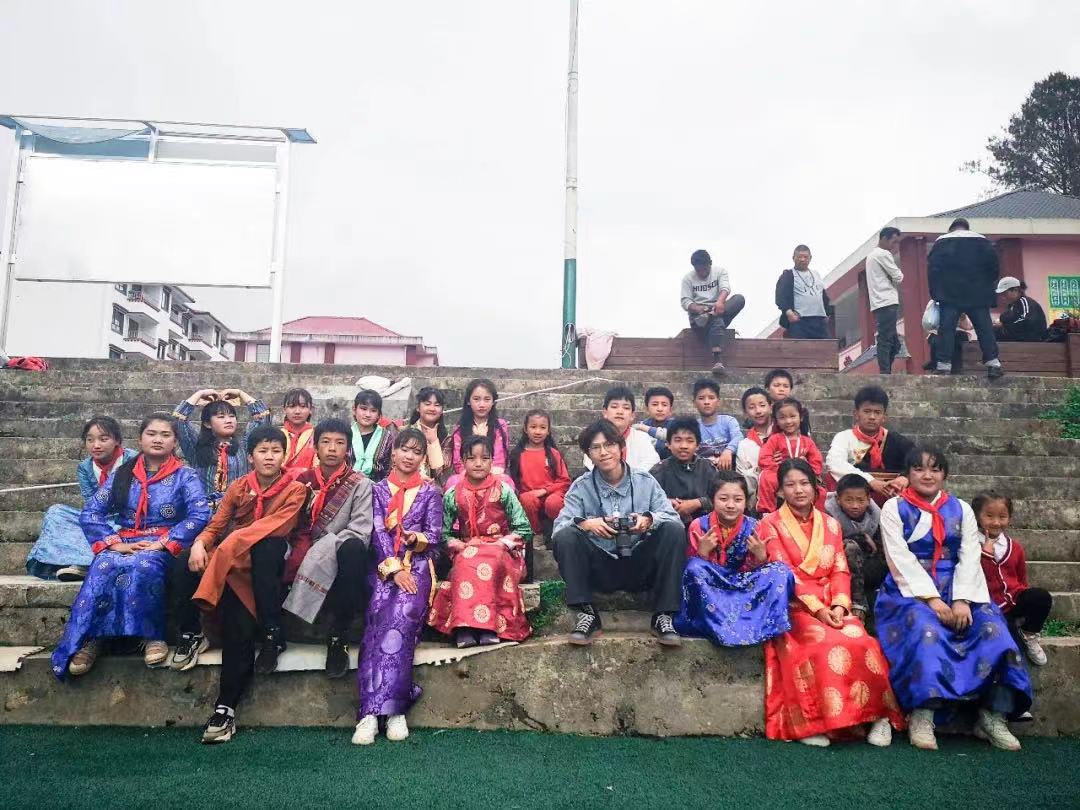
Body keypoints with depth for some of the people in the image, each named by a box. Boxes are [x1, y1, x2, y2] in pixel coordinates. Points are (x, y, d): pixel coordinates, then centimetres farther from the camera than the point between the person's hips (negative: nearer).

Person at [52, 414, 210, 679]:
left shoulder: (184, 476, 5)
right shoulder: (121, 474, 14)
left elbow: (200, 514, -10)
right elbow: (90, 513, 7)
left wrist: (163, 543, -17)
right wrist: (114, 543, -9)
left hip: (165, 545, -3)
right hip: (124, 544, 3)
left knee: (144, 566, -38)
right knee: (104, 566, -33)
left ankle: (153, 635, -25)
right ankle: (90, 638, -25)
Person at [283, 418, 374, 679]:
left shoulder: (360, 484, 0)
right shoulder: (303, 479, 11)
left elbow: (360, 533, -11)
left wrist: (322, 549, -21)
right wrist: (299, 552, -14)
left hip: (338, 560, -2)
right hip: (302, 560, 3)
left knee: (353, 548, -36)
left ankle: (337, 637, -24)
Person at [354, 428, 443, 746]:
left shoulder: (431, 492, 12)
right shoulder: (379, 489, 14)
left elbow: (435, 536, 5)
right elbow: (378, 533, 1)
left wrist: (416, 538, -20)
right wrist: (394, 568, -14)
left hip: (417, 566, -1)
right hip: (383, 567, 1)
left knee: (401, 617, -30)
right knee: (379, 617, -29)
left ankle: (372, 710, -32)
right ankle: (392, 707, -32)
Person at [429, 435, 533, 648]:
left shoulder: (504, 491, 0)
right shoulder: (452, 496, 6)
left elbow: (523, 529, -1)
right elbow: (445, 534, 10)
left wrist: (501, 544, -14)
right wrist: (459, 545, -10)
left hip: (500, 552, -1)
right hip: (467, 550, 1)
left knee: (491, 560, -37)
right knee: (466, 560, -35)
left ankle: (489, 624, -38)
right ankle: (464, 628, -40)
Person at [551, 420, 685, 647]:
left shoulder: (645, 482, 1)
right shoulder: (581, 487, 0)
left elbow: (673, 518, -7)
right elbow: (559, 526, -10)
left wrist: (649, 519, -29)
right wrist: (585, 523, -31)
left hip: (641, 567, 1)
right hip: (601, 569, 0)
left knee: (674, 531, -22)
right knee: (565, 536, -24)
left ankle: (663, 616, -17)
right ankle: (586, 614, -17)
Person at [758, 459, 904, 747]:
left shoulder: (830, 524, 15)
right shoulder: (770, 525, 2)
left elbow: (840, 570, 7)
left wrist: (839, 605, -12)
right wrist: (817, 608, -18)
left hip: (830, 606, 4)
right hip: (792, 607, -3)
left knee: (862, 642, -26)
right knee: (826, 644, -32)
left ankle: (878, 713, -11)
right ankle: (812, 722, -22)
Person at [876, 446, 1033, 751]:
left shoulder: (961, 509, 14)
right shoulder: (894, 508, 5)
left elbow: (970, 558, 2)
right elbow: (900, 560, -6)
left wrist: (962, 600, -15)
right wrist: (932, 599, -18)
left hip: (956, 591, 3)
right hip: (911, 592, -3)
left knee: (992, 628, -24)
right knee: (926, 629, -33)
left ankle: (994, 716, -18)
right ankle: (921, 715, -30)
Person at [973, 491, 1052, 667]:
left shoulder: (1015, 547, 10)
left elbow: (1022, 580, 20)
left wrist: (1025, 600, 6)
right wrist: (986, 553, -20)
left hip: (1014, 601, 5)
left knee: (1042, 597, -27)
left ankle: (1029, 635, 0)